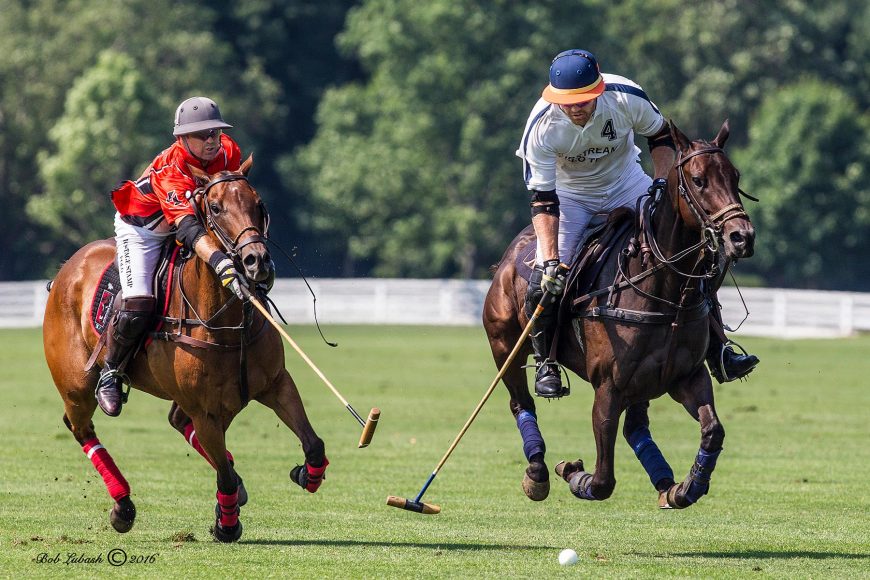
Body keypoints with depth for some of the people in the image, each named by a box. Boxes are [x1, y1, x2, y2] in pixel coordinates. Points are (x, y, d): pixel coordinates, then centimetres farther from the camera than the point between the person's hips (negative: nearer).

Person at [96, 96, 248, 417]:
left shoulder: (229, 152, -16)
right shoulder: (170, 171, -37)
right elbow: (188, 228, -50)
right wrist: (222, 264, -62)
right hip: (141, 230, -7)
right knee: (137, 306, -22)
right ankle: (110, 372, 1)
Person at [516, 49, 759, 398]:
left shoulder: (626, 97, -27)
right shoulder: (542, 127, -30)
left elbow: (662, 137, -5)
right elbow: (543, 200, -28)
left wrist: (661, 180, -21)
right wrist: (550, 259, -38)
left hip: (625, 184, 2)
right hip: (569, 195, -2)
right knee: (546, 279, -21)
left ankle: (717, 352, 0)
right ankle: (545, 363, 1)